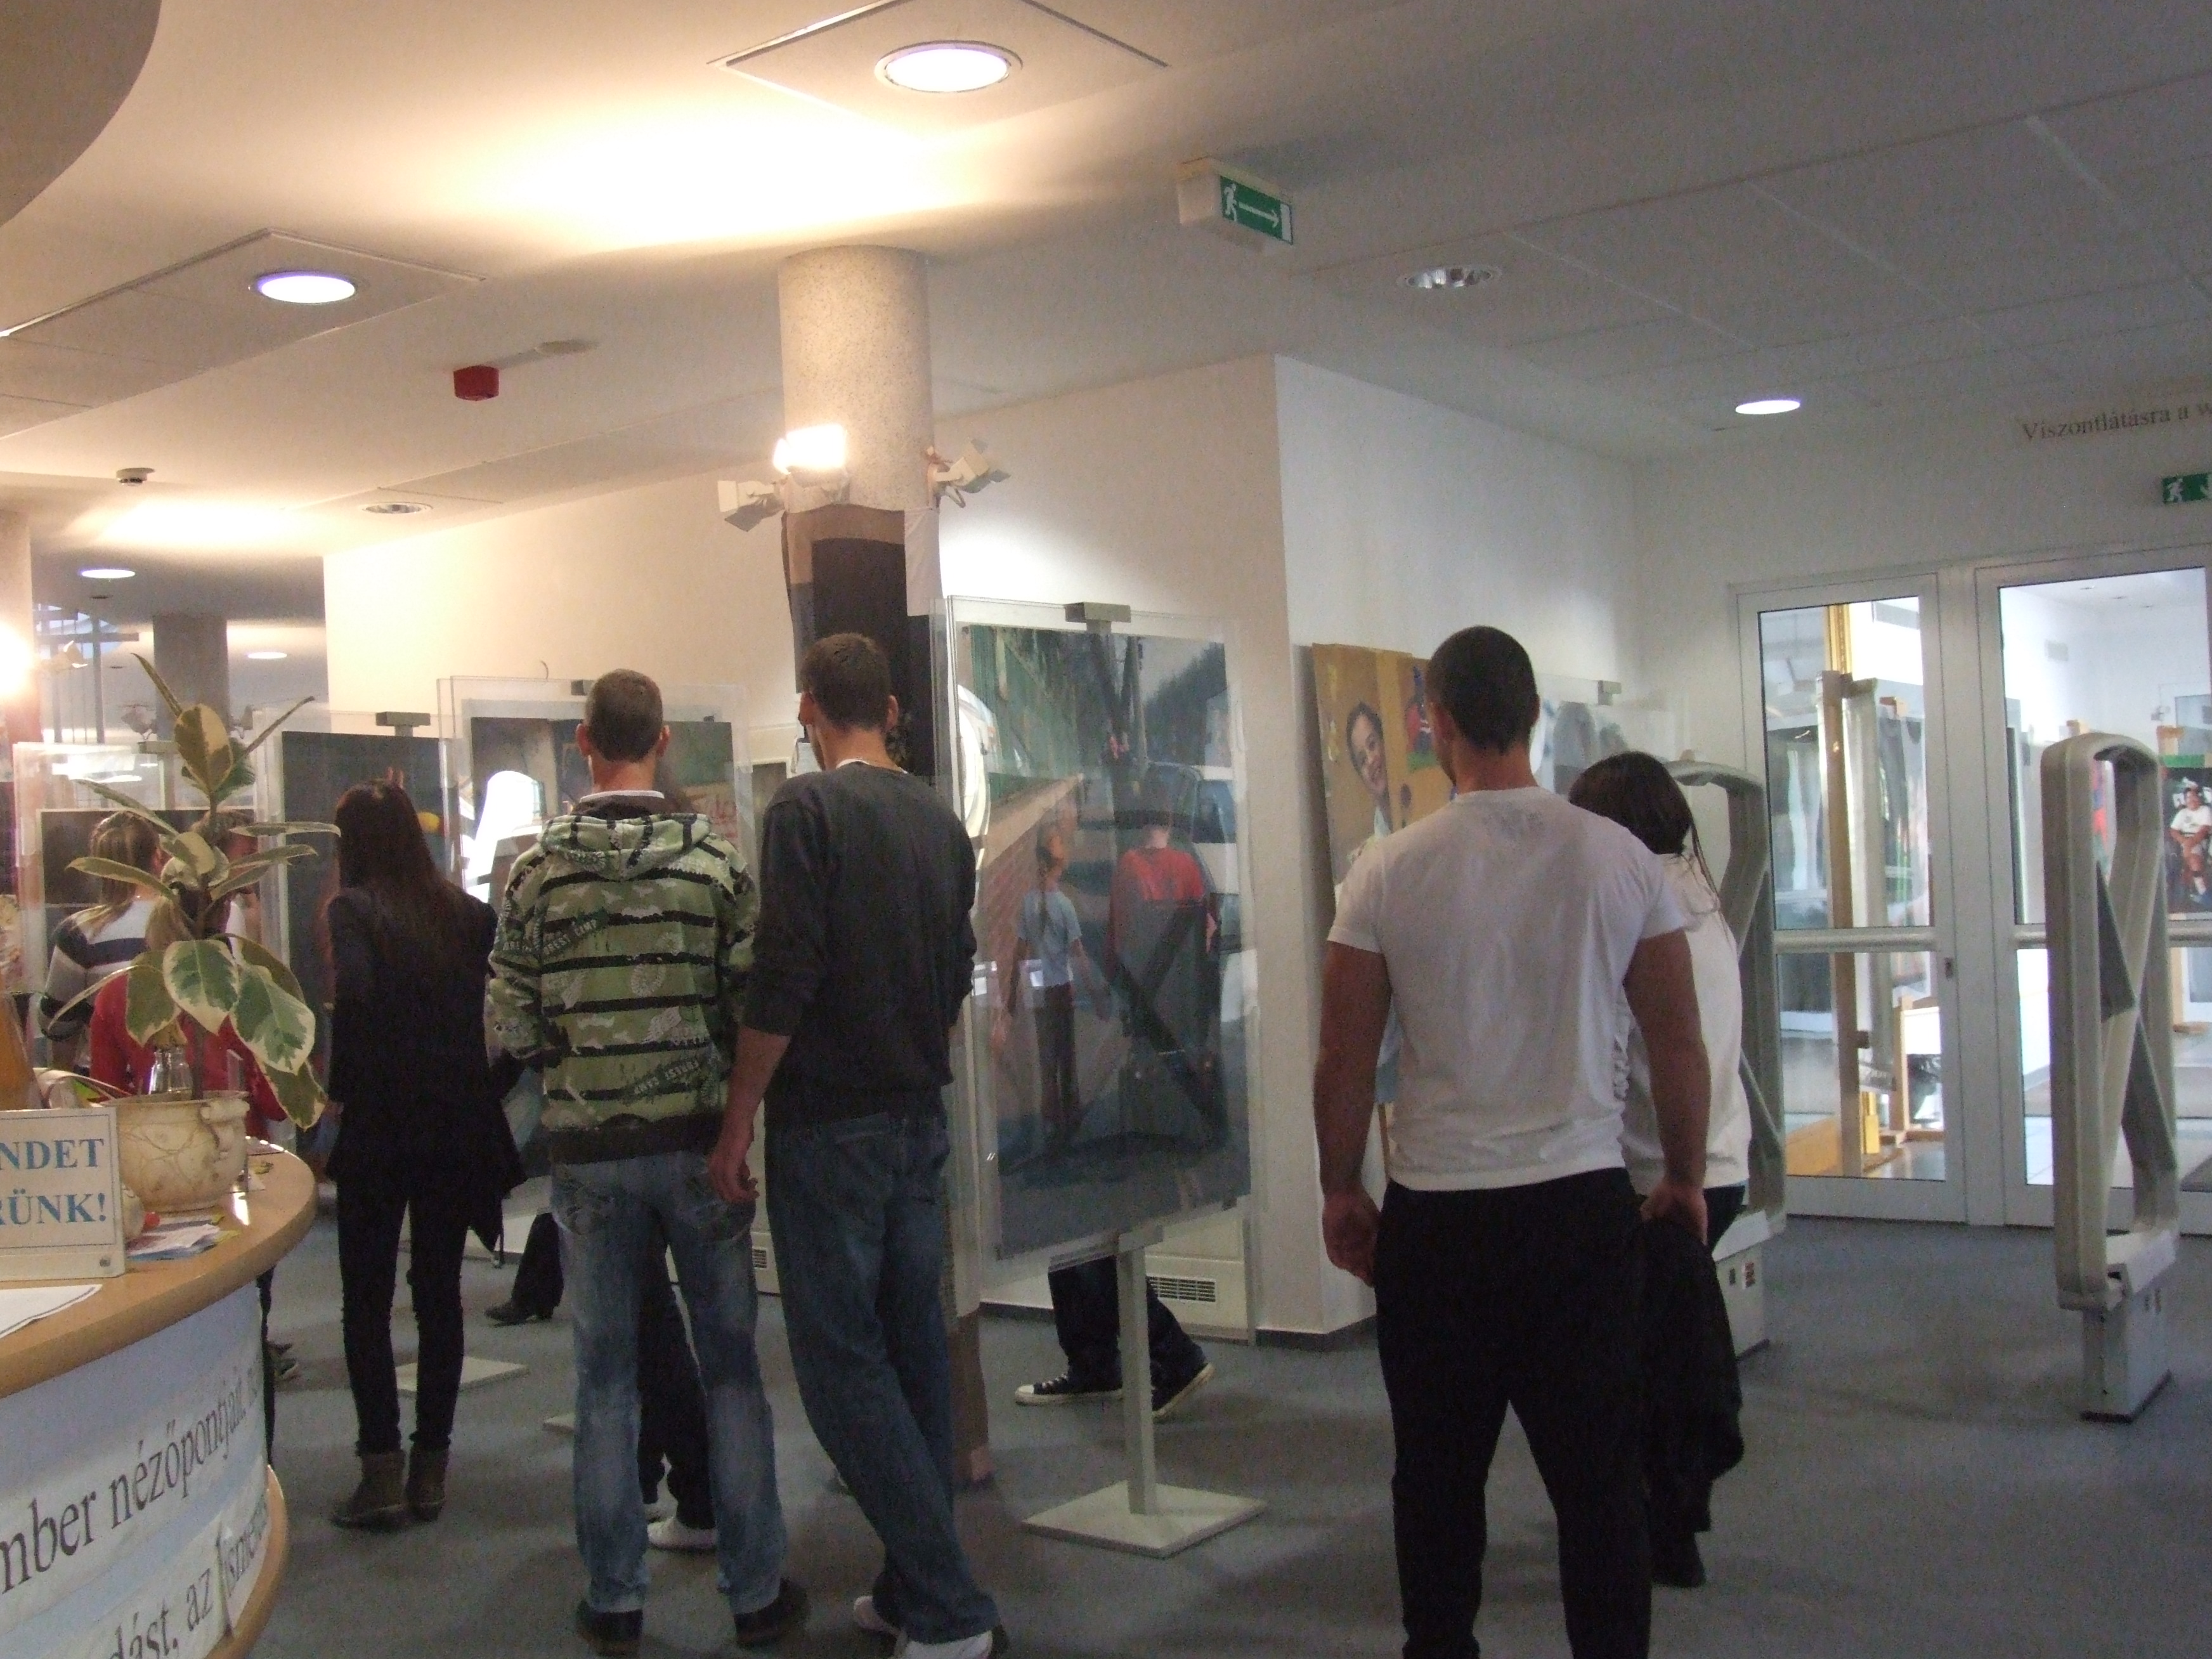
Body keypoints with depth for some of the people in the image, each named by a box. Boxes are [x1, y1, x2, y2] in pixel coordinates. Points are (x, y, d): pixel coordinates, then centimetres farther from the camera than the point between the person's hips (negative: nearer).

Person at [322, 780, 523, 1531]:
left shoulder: (351, 910, -7)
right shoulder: (467, 911, 5)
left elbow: (354, 992, -22)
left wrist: (340, 1086, -11)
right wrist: (486, 1087, 6)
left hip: (380, 1125, -4)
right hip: (461, 1124, 4)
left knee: (366, 1299, 7)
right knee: (439, 1293, 11)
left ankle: (382, 1474, 4)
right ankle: (430, 1472, 15)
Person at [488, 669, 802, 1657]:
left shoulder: (538, 867, -4)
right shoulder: (713, 858, -6)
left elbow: (509, 1030, -5)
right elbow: (754, 1009, -8)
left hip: (586, 1148, 1)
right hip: (697, 1137, 0)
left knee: (605, 1376, 11)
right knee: (730, 1364, 10)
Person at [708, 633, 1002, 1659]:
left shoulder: (809, 808, -11)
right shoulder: (941, 821, 9)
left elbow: (783, 979, -17)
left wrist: (737, 1122, -9)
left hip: (830, 1122, -7)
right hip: (921, 1117, 7)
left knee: (842, 1362, -2)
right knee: (913, 1346, 12)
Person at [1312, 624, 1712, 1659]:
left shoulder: (1390, 873, -7)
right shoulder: (1619, 859, -3)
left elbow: (1344, 1058, -3)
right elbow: (1679, 1042, 3)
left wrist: (1341, 1192, 11)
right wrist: (1686, 1177, 17)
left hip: (1439, 1215, -1)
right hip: (1585, 1201, 1)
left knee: (1438, 1476, 13)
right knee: (1600, 1474, 10)